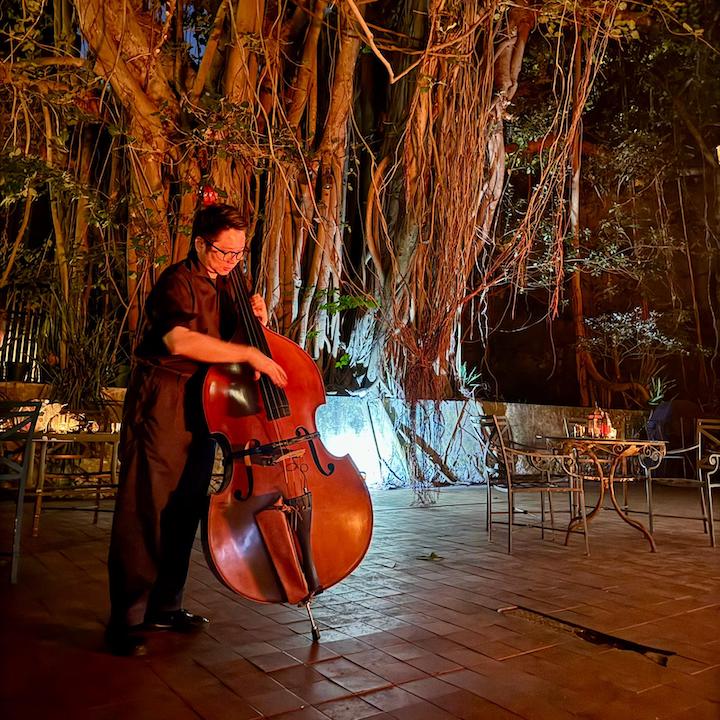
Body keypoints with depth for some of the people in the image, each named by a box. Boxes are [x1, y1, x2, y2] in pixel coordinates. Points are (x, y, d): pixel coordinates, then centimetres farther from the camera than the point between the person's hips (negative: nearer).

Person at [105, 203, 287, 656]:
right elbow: (179, 339, -31)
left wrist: (256, 322, 1)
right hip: (162, 404, -8)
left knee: (186, 511, 12)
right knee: (144, 511, -5)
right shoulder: (178, 281, -12)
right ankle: (127, 619, 5)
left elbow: (227, 341, 21)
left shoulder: (225, 287, 14)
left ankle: (165, 605, 25)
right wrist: (248, 354, -29)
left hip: (203, 408, 8)